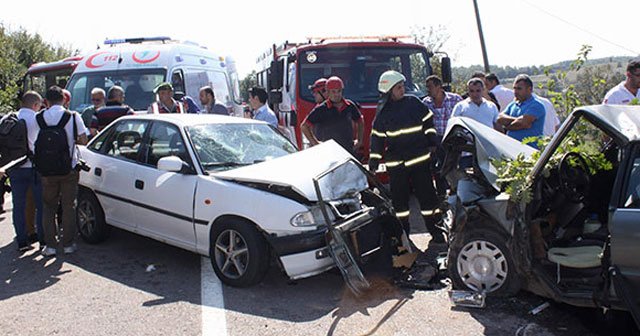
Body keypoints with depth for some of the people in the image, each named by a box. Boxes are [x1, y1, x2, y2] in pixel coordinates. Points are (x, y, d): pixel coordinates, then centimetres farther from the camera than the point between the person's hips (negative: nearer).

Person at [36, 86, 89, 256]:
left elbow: (36, 142, 0)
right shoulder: (73, 116, -5)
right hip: (69, 168, -1)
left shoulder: (39, 118, -1)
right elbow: (83, 140, -6)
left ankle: (49, 245, 9)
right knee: (68, 206, 8)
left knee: (48, 207, 11)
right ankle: (68, 243, 10)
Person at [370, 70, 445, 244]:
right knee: (399, 199, 6)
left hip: (420, 159, 0)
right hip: (396, 163, 0)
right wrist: (373, 162, 2)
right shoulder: (382, 112, 3)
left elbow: (428, 122, 12)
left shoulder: (413, 102, 4)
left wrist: (432, 143, 5)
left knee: (427, 196, 2)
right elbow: (377, 138, 4)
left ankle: (436, 232, 12)